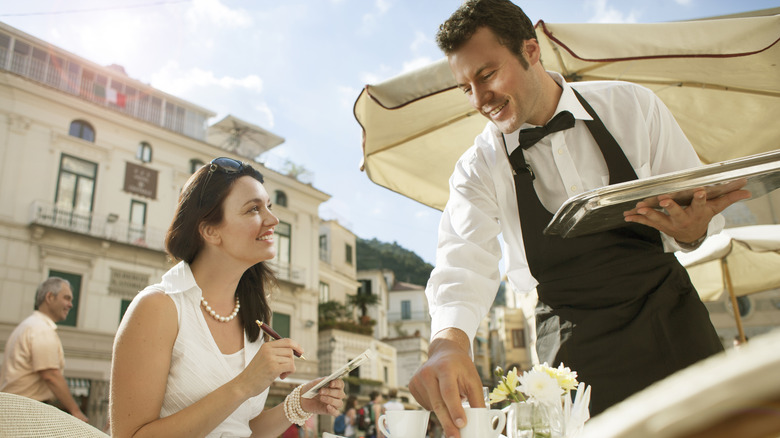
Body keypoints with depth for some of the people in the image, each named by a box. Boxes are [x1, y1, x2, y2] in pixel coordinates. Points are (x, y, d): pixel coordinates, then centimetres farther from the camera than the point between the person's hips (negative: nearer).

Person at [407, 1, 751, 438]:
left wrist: (691, 228, -23)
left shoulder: (631, 106, -5)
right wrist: (448, 342, -41)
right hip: (575, 350, -1)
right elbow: (466, 263, -21)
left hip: (671, 319, 1)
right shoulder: (479, 169, -6)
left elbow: (703, 204, 2)